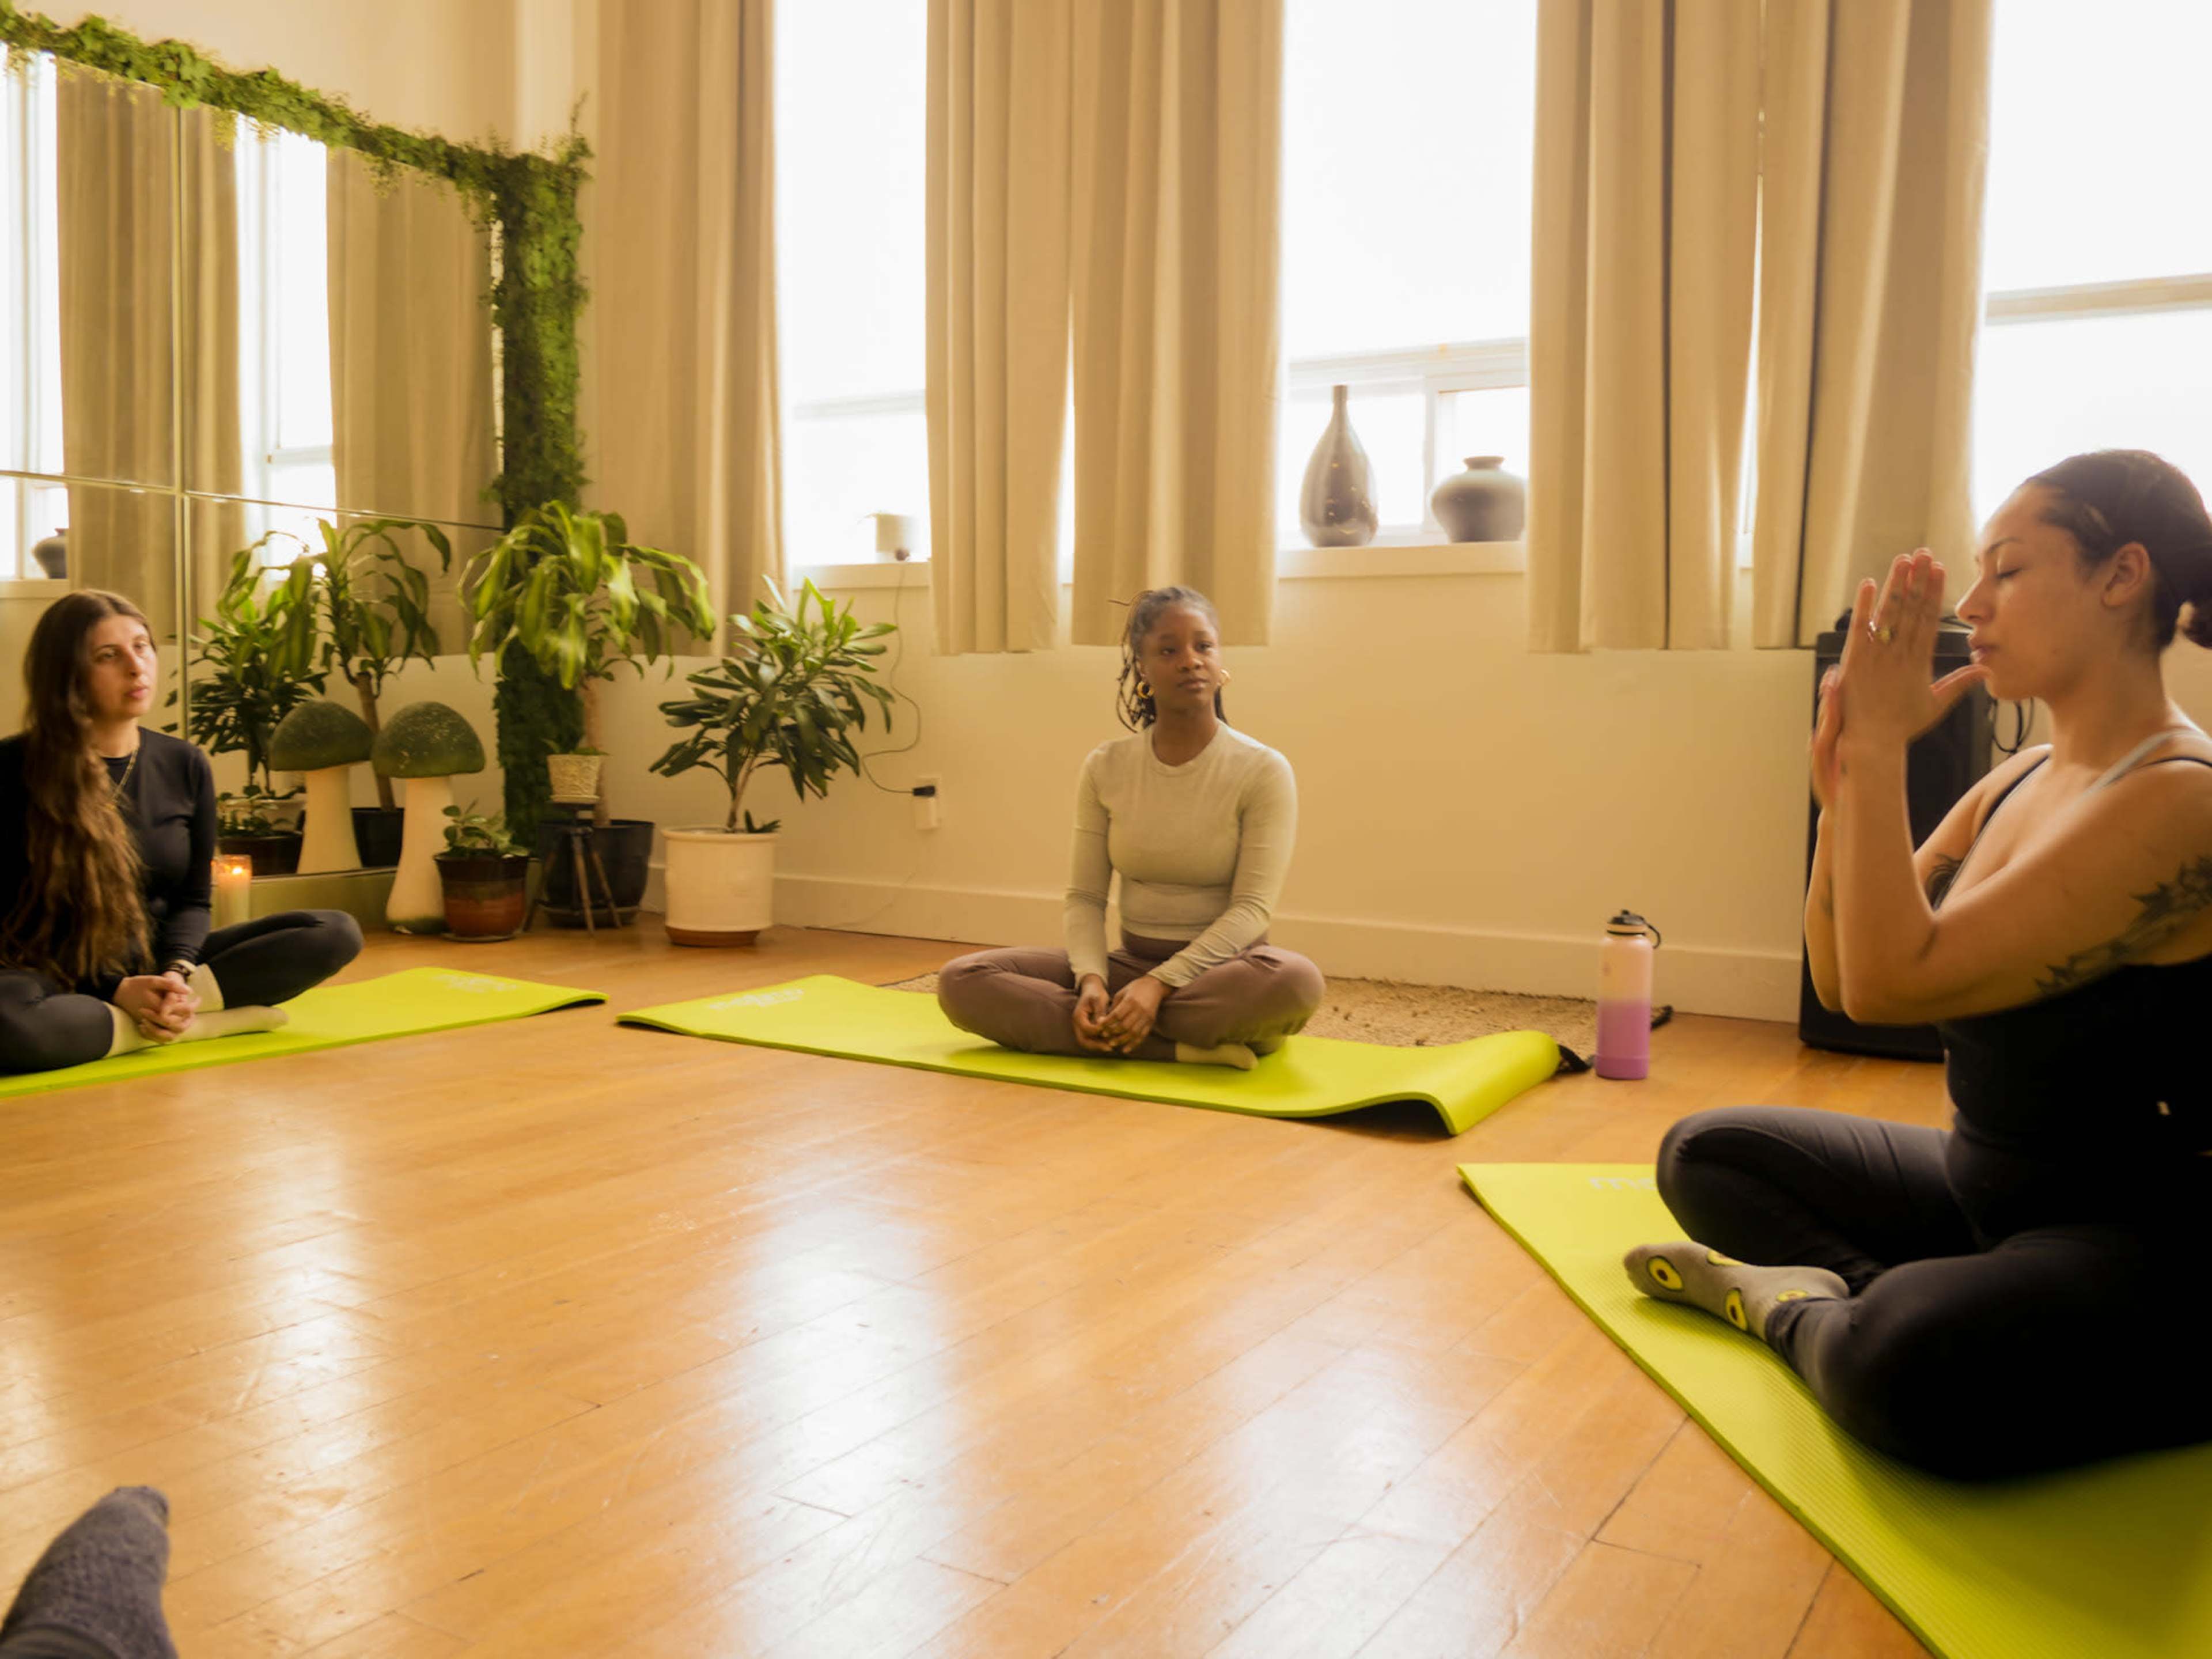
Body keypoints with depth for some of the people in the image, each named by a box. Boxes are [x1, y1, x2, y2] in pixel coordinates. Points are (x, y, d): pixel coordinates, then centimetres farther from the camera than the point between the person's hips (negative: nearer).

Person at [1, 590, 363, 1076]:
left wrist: (176, 974, -16)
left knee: (335, 932, -13)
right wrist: (117, 989, -22)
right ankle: (214, 1021, -24)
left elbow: (192, 899, 6)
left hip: (156, 968, 5)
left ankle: (167, 1014, -22)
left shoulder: (185, 766, 3)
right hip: (60, 981, -4)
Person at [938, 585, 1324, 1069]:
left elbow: (1251, 908, -14)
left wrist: (1159, 984, -27)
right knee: (963, 981, -18)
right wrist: (1092, 980, -19)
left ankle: (1102, 1035, -25)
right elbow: (1084, 897, 2)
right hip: (1132, 960, 4)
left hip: (1220, 968, -3)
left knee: (1295, 980, -39)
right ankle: (1184, 1047, -25)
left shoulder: (1263, 770, -8)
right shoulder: (1106, 769, 2)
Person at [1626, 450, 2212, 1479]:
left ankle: (1798, 1306, -6)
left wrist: (1881, 748, -21)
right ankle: (1865, 1296, -11)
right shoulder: (2021, 782, 7)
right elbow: (1837, 975, 4)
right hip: (1986, 1191, 9)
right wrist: (1847, 773, -9)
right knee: (1703, 1154, 10)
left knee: (1906, 1365, -38)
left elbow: (1893, 981, -27)